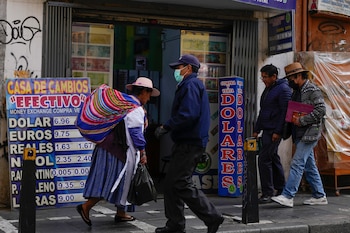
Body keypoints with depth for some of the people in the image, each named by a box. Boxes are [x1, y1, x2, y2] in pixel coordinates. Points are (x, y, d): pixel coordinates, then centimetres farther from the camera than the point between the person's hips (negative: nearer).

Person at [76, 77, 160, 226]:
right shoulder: (136, 109, -11)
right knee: (112, 182, -3)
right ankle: (86, 207, -5)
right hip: (118, 149, -10)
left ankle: (121, 213, 24)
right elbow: (136, 133, -15)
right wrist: (143, 153, -10)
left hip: (106, 145, 10)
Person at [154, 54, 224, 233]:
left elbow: (188, 114, -24)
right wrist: (168, 127, 13)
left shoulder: (191, 85, -11)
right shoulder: (190, 85, 22)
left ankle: (212, 217, -4)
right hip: (188, 142, 11)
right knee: (171, 183, 10)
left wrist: (166, 127, -16)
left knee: (181, 184, -11)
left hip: (189, 144, -11)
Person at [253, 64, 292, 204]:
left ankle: (267, 193, -7)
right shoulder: (267, 90, 19)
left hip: (274, 131, -10)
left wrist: (278, 132, -20)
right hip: (267, 130, 10)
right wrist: (256, 129, 20)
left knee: (264, 159, -12)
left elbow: (285, 111, -17)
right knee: (273, 158, 12)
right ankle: (281, 190, 21)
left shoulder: (283, 89, -10)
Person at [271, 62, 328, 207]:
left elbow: (321, 110, -18)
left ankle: (287, 196, -15)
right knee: (309, 166, 12)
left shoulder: (312, 90, -10)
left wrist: (301, 120, -18)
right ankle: (319, 196, 20)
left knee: (297, 164, -13)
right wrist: (292, 118, 5)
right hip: (300, 135, 9)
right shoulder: (297, 92, 18)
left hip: (309, 134, -9)